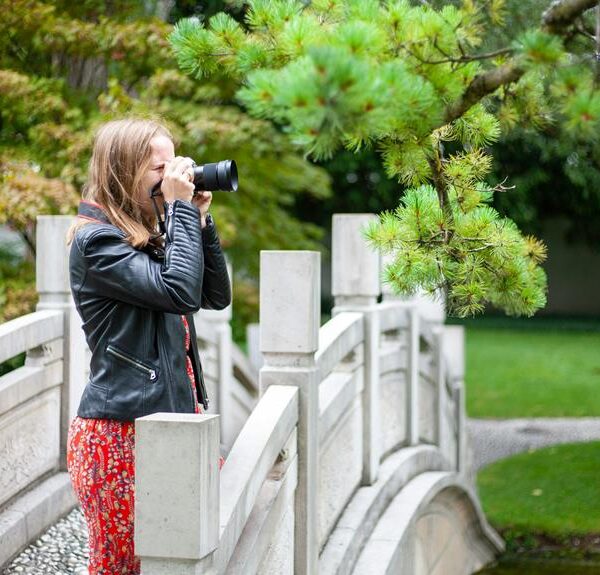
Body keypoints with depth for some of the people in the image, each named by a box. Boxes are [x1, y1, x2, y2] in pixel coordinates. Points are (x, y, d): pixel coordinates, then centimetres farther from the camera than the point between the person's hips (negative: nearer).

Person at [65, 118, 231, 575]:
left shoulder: (147, 236, 15)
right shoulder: (96, 240, -11)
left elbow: (216, 295, 15)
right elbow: (180, 291, -22)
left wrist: (200, 219, 6)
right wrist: (182, 209, -13)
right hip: (121, 430, -8)